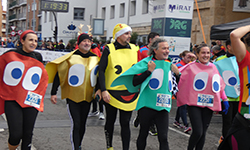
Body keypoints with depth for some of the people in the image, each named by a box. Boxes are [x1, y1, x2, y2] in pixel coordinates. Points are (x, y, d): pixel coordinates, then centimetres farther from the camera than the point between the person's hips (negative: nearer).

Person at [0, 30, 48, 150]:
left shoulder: (38, 57, 8)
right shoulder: (10, 55, -4)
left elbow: (43, 77, 22)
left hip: (30, 101, 3)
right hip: (12, 100, -3)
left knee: (27, 134, 5)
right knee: (16, 134, -13)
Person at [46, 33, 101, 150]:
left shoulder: (95, 58, 6)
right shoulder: (71, 57, -8)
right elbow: (58, 74, -6)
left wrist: (99, 89, 0)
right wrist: (53, 93, -9)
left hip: (87, 97, 5)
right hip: (72, 96, -5)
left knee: (82, 124, 14)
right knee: (76, 124, -11)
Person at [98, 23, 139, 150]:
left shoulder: (134, 49, 6)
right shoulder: (109, 49, -8)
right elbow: (101, 70, -10)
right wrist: (103, 90, -18)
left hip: (129, 93, 3)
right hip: (112, 93, -2)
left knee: (125, 123, 4)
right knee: (110, 121, 12)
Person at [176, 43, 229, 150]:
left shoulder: (213, 67, 11)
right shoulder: (191, 67, -2)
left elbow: (220, 84, 17)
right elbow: (179, 79, -2)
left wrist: (224, 99, 15)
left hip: (208, 104, 4)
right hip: (194, 103, -4)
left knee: (203, 132, 7)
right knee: (198, 132, -13)